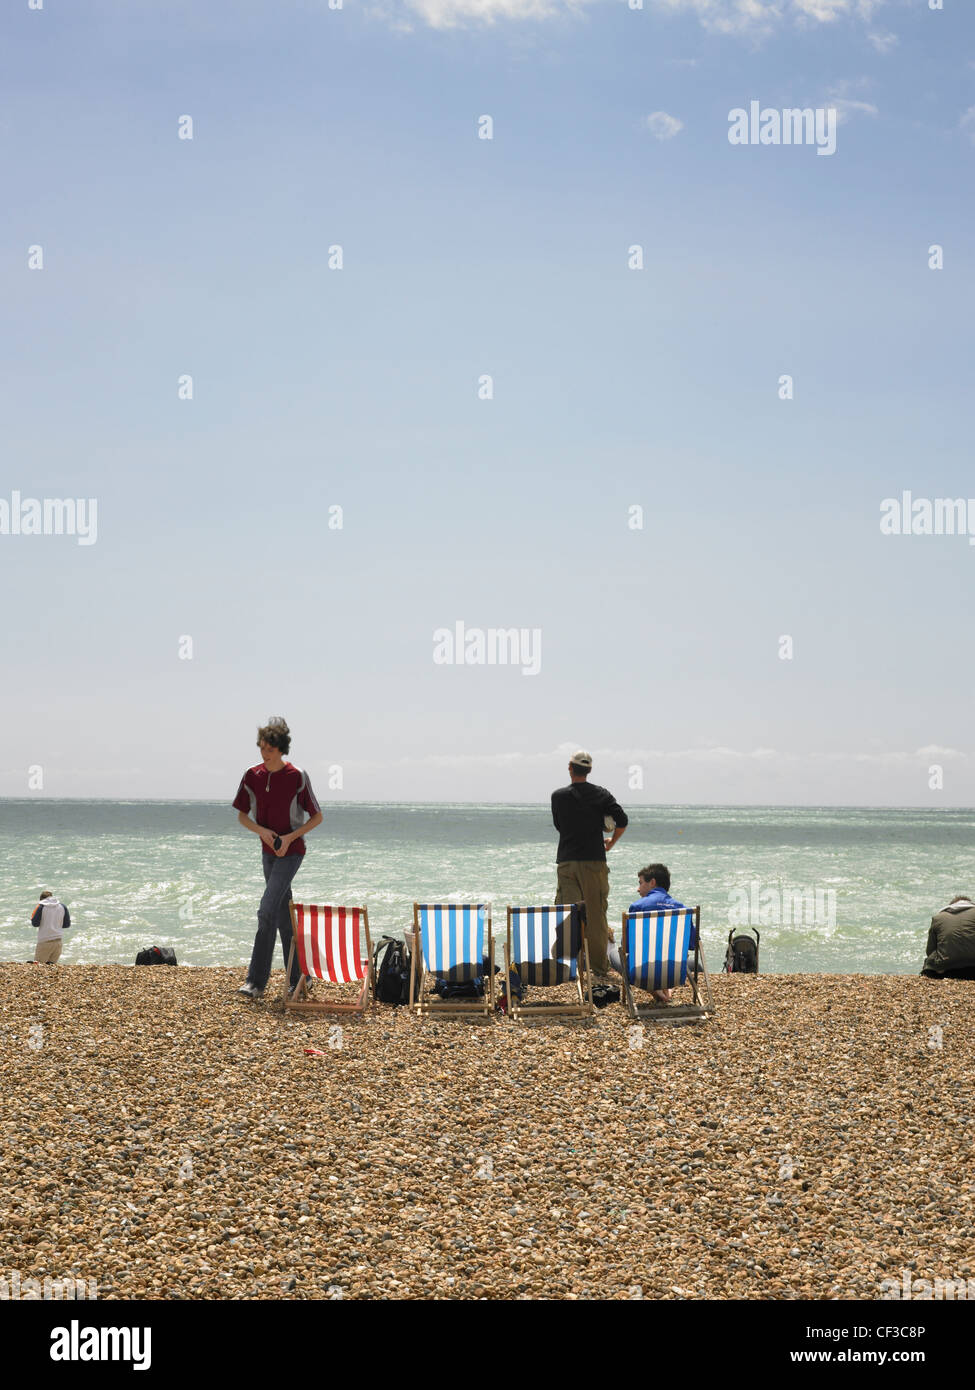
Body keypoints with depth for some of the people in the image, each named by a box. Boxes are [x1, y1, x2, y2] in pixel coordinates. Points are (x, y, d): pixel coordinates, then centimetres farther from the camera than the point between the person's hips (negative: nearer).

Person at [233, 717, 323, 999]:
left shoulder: (297, 777, -13)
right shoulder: (252, 776, 0)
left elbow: (317, 817, -5)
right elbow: (242, 815, 9)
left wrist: (290, 837, -16)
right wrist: (261, 830, -11)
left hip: (291, 851, -6)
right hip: (268, 851, 6)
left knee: (267, 912, -15)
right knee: (283, 916, 11)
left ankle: (257, 980, -11)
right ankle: (299, 978, 21)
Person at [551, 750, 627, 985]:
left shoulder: (558, 796, 4)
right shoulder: (601, 794, 2)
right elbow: (622, 820, -7)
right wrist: (611, 842, 9)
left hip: (566, 862, 1)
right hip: (594, 861, -1)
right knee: (596, 917, 3)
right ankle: (599, 970, 5)